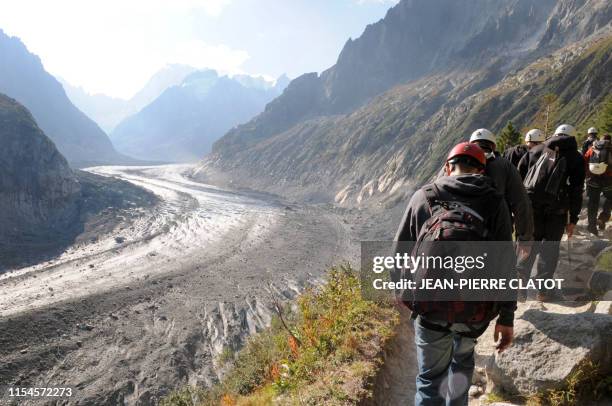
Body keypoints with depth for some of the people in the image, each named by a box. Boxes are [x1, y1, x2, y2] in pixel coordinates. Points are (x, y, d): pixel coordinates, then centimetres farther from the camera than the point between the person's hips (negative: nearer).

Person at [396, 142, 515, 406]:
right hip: (475, 309, 1)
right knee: (463, 358, 31)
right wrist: (506, 317, 2)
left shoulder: (423, 196, -2)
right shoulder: (494, 202, -3)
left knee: (431, 379, 15)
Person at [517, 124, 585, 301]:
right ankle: (543, 289, 11)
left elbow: (519, 175, 6)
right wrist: (573, 219, 4)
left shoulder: (536, 150, 11)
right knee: (550, 247, 8)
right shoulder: (576, 158, 5)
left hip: (530, 206, 2)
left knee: (530, 242, 16)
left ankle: (520, 278, 17)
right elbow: (576, 191, 1)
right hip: (557, 210, -2)